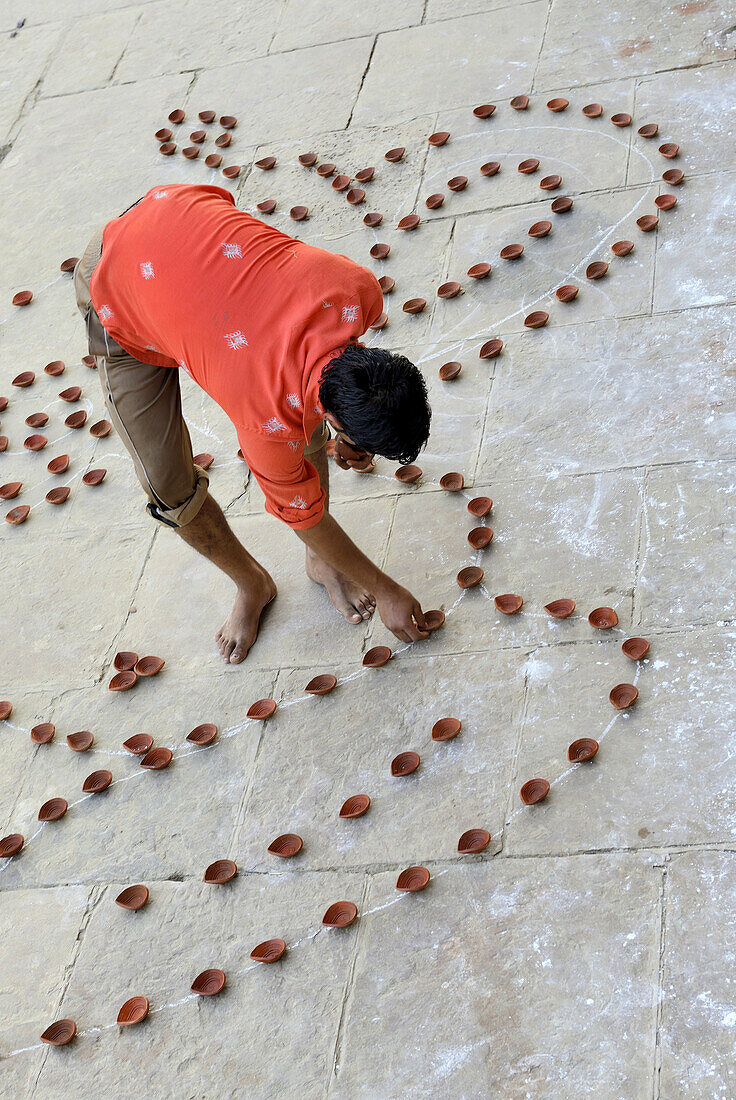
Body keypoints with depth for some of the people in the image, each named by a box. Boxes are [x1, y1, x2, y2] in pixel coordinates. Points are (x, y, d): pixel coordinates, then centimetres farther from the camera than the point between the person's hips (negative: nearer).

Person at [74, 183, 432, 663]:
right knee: (172, 491, -3)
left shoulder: (361, 288, -29)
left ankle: (321, 561, 25)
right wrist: (385, 590, -4)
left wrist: (352, 433, 1)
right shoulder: (270, 422, -37)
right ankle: (252, 585, 26)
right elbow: (302, 513, -16)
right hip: (122, 302, -5)